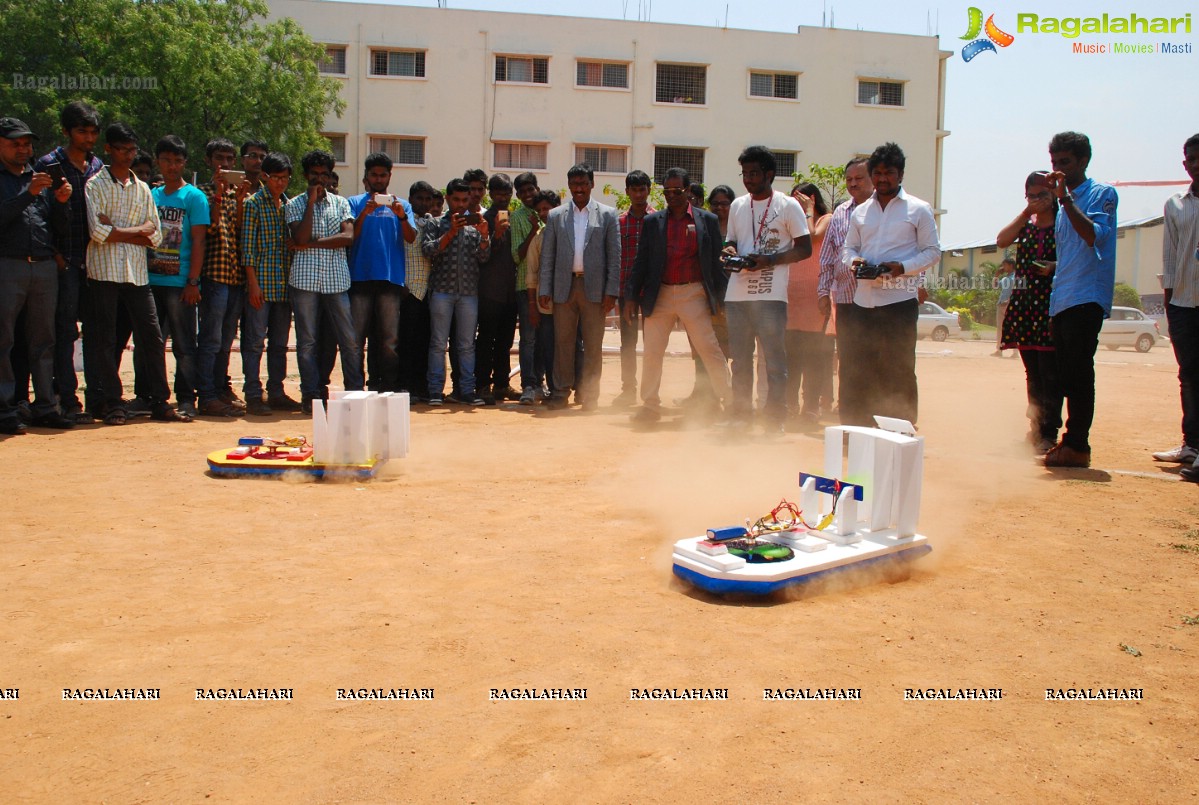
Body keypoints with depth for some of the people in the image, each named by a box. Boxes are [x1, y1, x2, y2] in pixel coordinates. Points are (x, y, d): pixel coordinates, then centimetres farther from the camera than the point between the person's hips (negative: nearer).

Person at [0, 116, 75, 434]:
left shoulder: (43, 179, 18)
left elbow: (63, 231, 13)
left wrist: (61, 202, -3)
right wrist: (28, 193, -19)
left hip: (45, 267, 5)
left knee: (43, 341, 7)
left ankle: (45, 407, 13)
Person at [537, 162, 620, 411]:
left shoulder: (607, 215, 6)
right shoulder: (556, 216, 10)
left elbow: (615, 256, 2)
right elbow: (547, 256, 9)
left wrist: (611, 291, -6)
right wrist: (544, 290, 0)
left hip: (594, 287, -1)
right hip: (564, 287, 1)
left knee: (593, 345, 2)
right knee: (562, 342, 5)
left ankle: (589, 394, 10)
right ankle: (560, 393, 13)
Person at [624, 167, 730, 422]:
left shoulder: (707, 220, 4)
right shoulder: (652, 222, 8)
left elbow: (717, 261, 5)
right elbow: (641, 261, 8)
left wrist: (723, 297, 1)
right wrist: (631, 296, 2)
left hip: (694, 295, -2)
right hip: (660, 296, 2)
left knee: (710, 351, -2)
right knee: (652, 353, 4)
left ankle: (730, 402, 9)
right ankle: (650, 405, 16)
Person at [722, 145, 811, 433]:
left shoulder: (788, 206, -1)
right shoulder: (737, 205, 15)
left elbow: (805, 248, -2)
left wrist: (768, 260, -14)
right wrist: (729, 251, 0)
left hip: (771, 294, -5)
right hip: (737, 293, 5)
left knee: (775, 359, -3)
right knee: (740, 358, 11)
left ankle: (774, 419, 3)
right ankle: (740, 414, 20)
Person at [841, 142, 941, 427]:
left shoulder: (919, 209, 3)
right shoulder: (860, 212, 15)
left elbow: (932, 251, 1)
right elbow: (848, 248, 20)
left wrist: (902, 267, -16)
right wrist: (855, 260, -4)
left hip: (900, 299, -4)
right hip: (863, 300, 4)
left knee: (899, 371, -1)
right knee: (857, 369, 6)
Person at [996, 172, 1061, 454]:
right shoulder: (1025, 225, 15)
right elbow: (1002, 240, -2)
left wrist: (1055, 267, -16)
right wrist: (1026, 213, -5)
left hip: (1052, 303, -5)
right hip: (1024, 304, 5)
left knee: (1049, 372, -10)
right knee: (1032, 373, 10)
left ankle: (1048, 433, -7)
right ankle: (1035, 427, 18)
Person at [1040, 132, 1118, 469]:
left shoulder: (1102, 194, -1)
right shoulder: (1064, 203, 23)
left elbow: (1094, 235, -18)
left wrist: (1065, 197, -16)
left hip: (1087, 298, -8)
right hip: (1061, 299, 8)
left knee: (1078, 373, -10)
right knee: (1067, 375, 9)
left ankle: (1077, 445, -8)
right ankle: (1072, 442, 14)